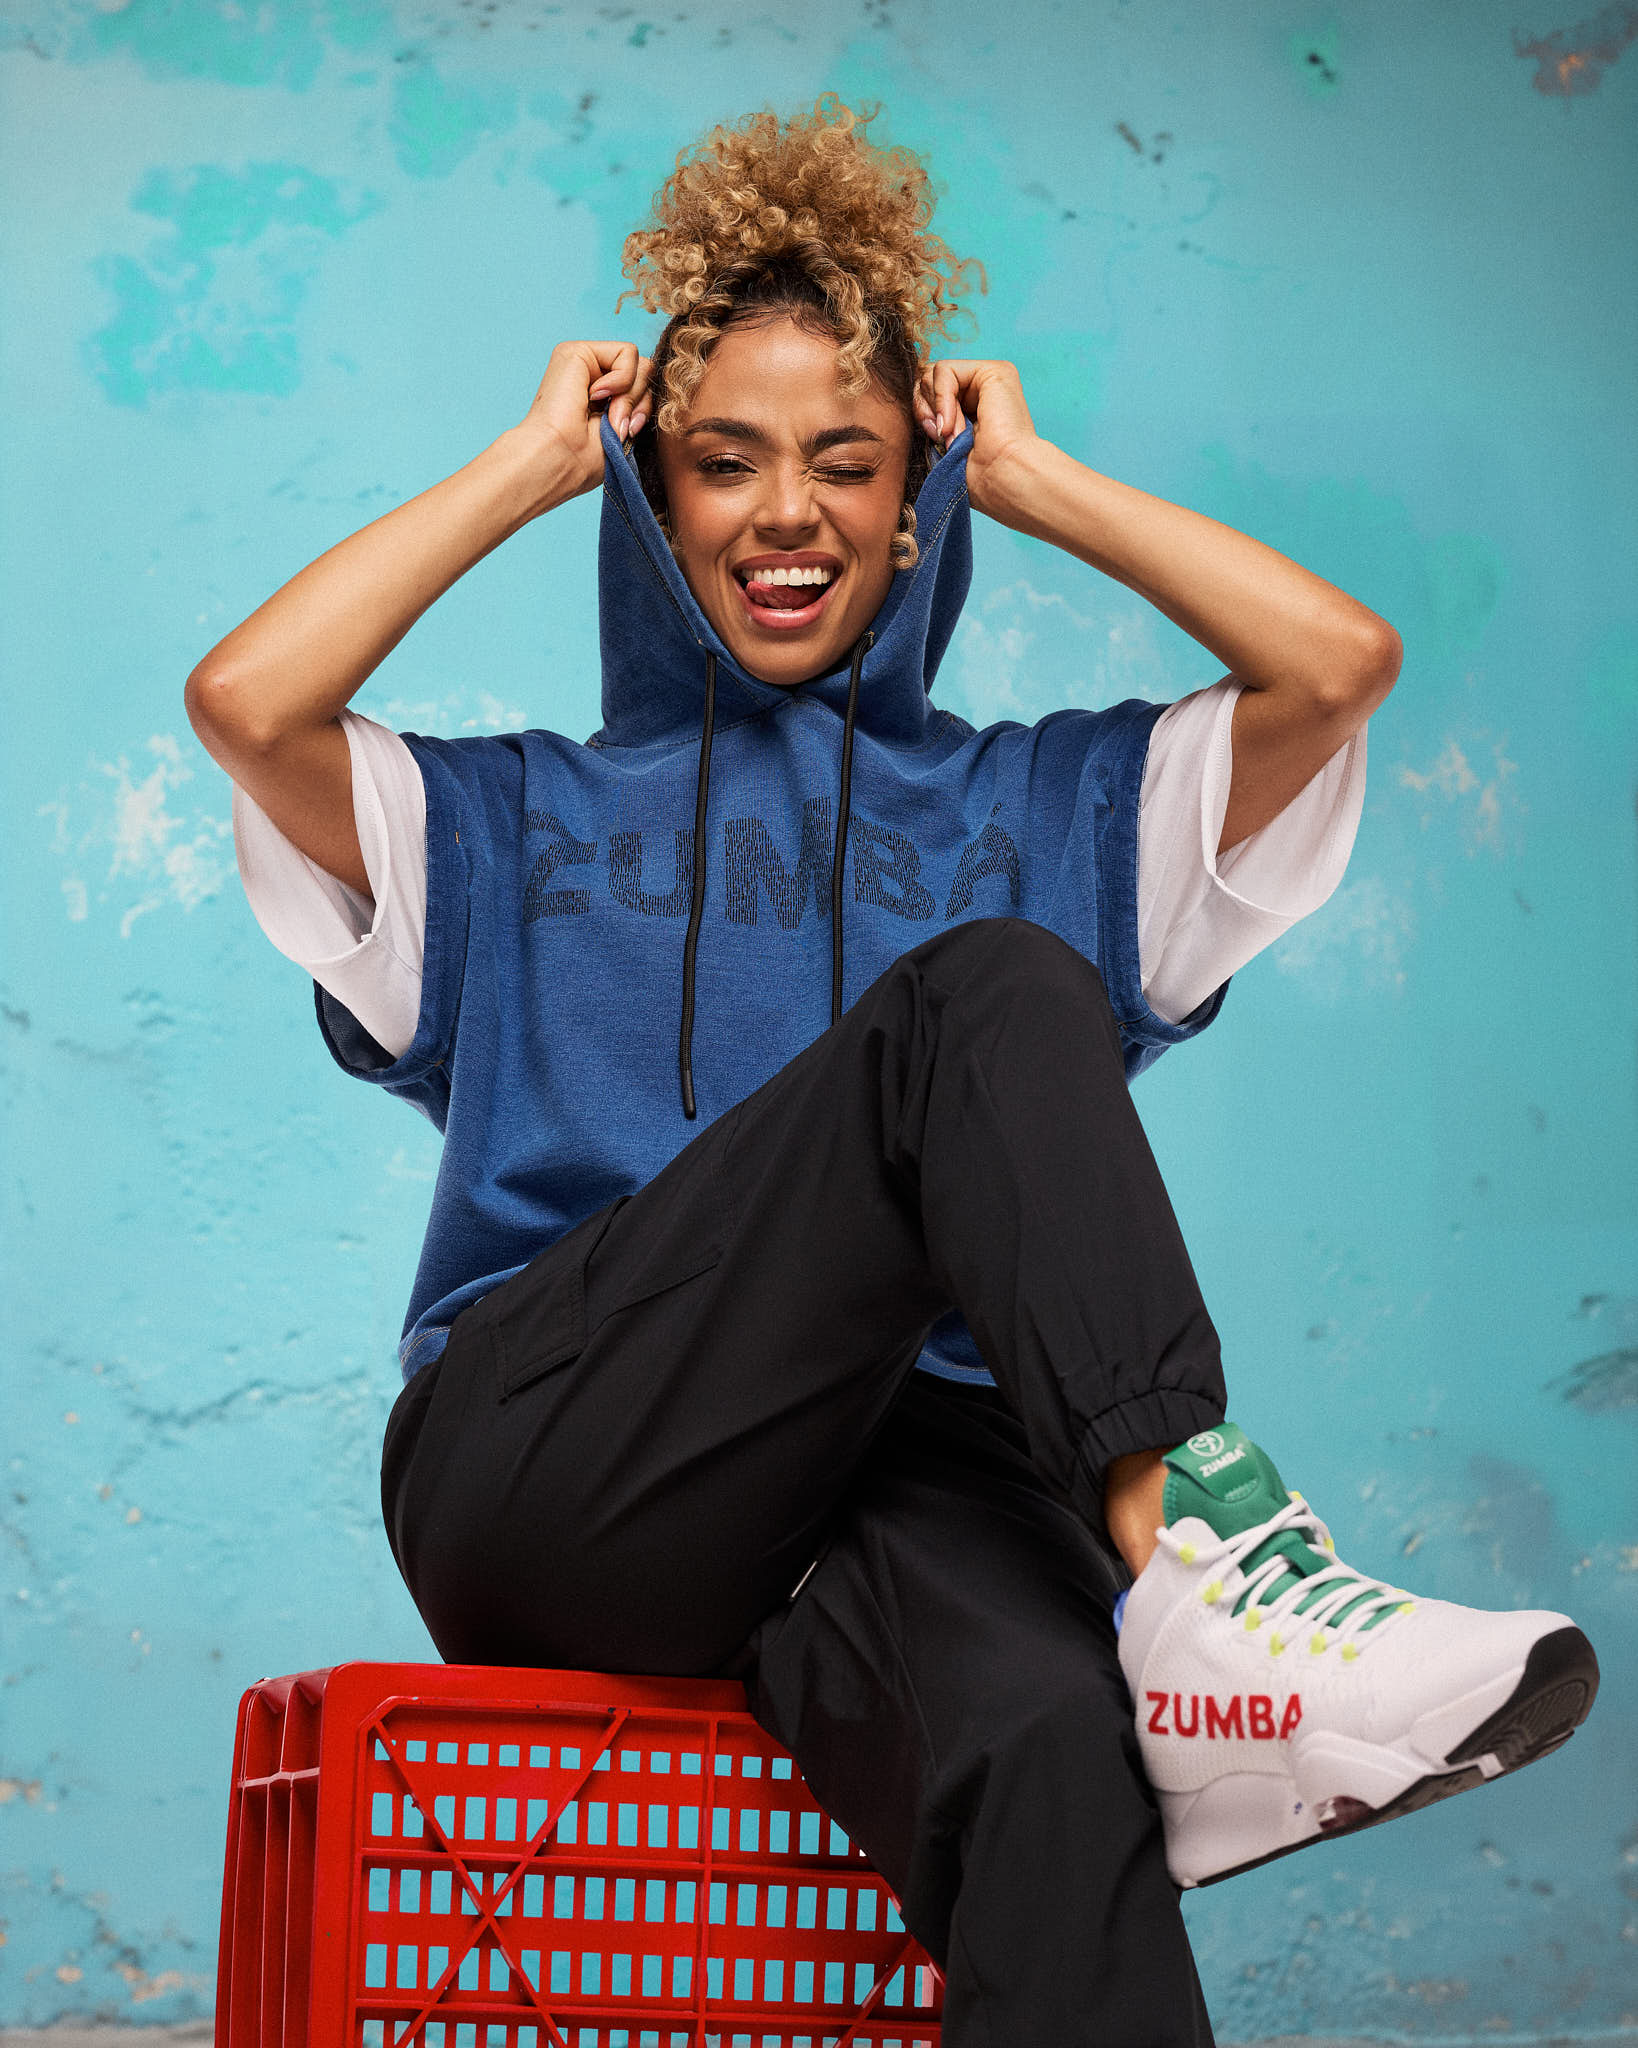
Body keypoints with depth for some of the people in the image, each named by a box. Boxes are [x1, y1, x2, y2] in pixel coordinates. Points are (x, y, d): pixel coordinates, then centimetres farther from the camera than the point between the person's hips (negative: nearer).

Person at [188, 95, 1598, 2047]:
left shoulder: (1045, 808, 27)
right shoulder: (513, 824, 26)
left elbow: (1338, 661, 11)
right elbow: (246, 698, 6)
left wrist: (1031, 476, 21)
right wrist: (533, 462, 18)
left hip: (896, 1473, 1)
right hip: (547, 1475, -1)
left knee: (1048, 1738, -39)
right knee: (986, 987, -26)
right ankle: (1190, 1540, -42)